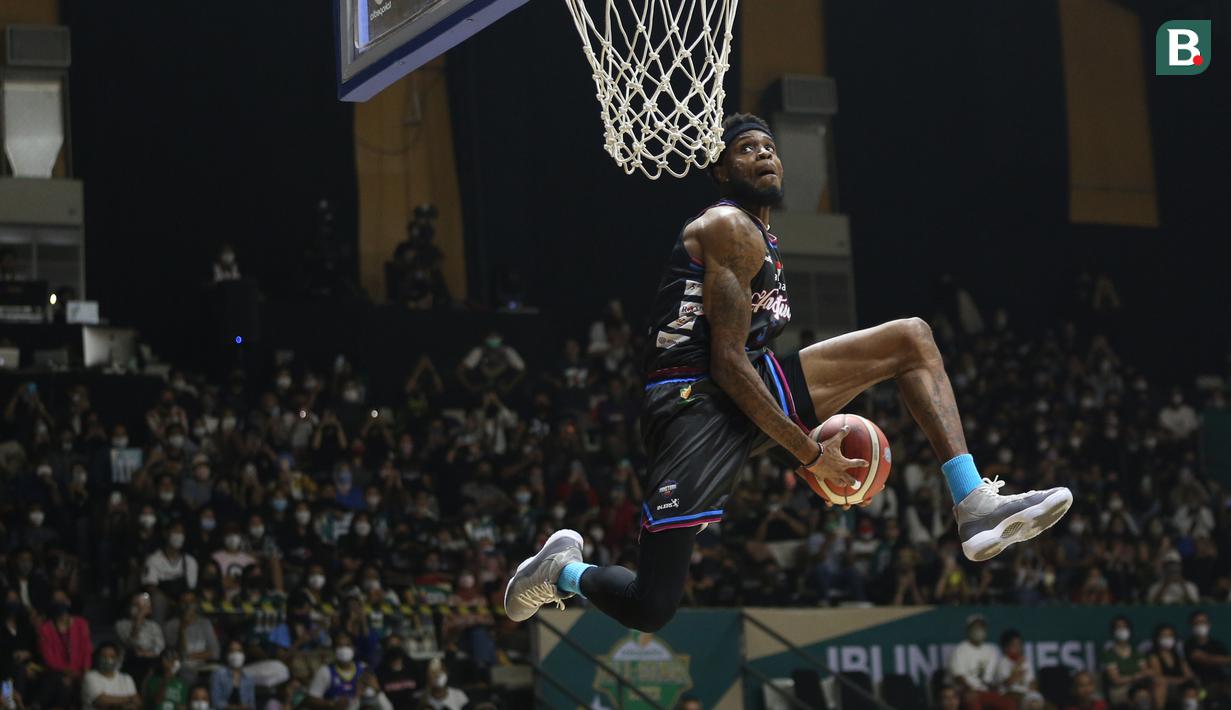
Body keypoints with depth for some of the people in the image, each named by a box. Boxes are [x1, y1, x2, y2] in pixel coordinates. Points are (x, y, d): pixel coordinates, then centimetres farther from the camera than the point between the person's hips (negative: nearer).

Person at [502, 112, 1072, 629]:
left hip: (751, 391, 10)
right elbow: (727, 364, -16)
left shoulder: (762, 240, 22)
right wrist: (810, 454, -16)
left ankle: (976, 508, -8)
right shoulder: (730, 227, -9)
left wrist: (814, 425, 16)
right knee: (650, 610, -17)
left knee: (912, 339, 4)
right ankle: (565, 571, 19)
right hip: (693, 402, -10)